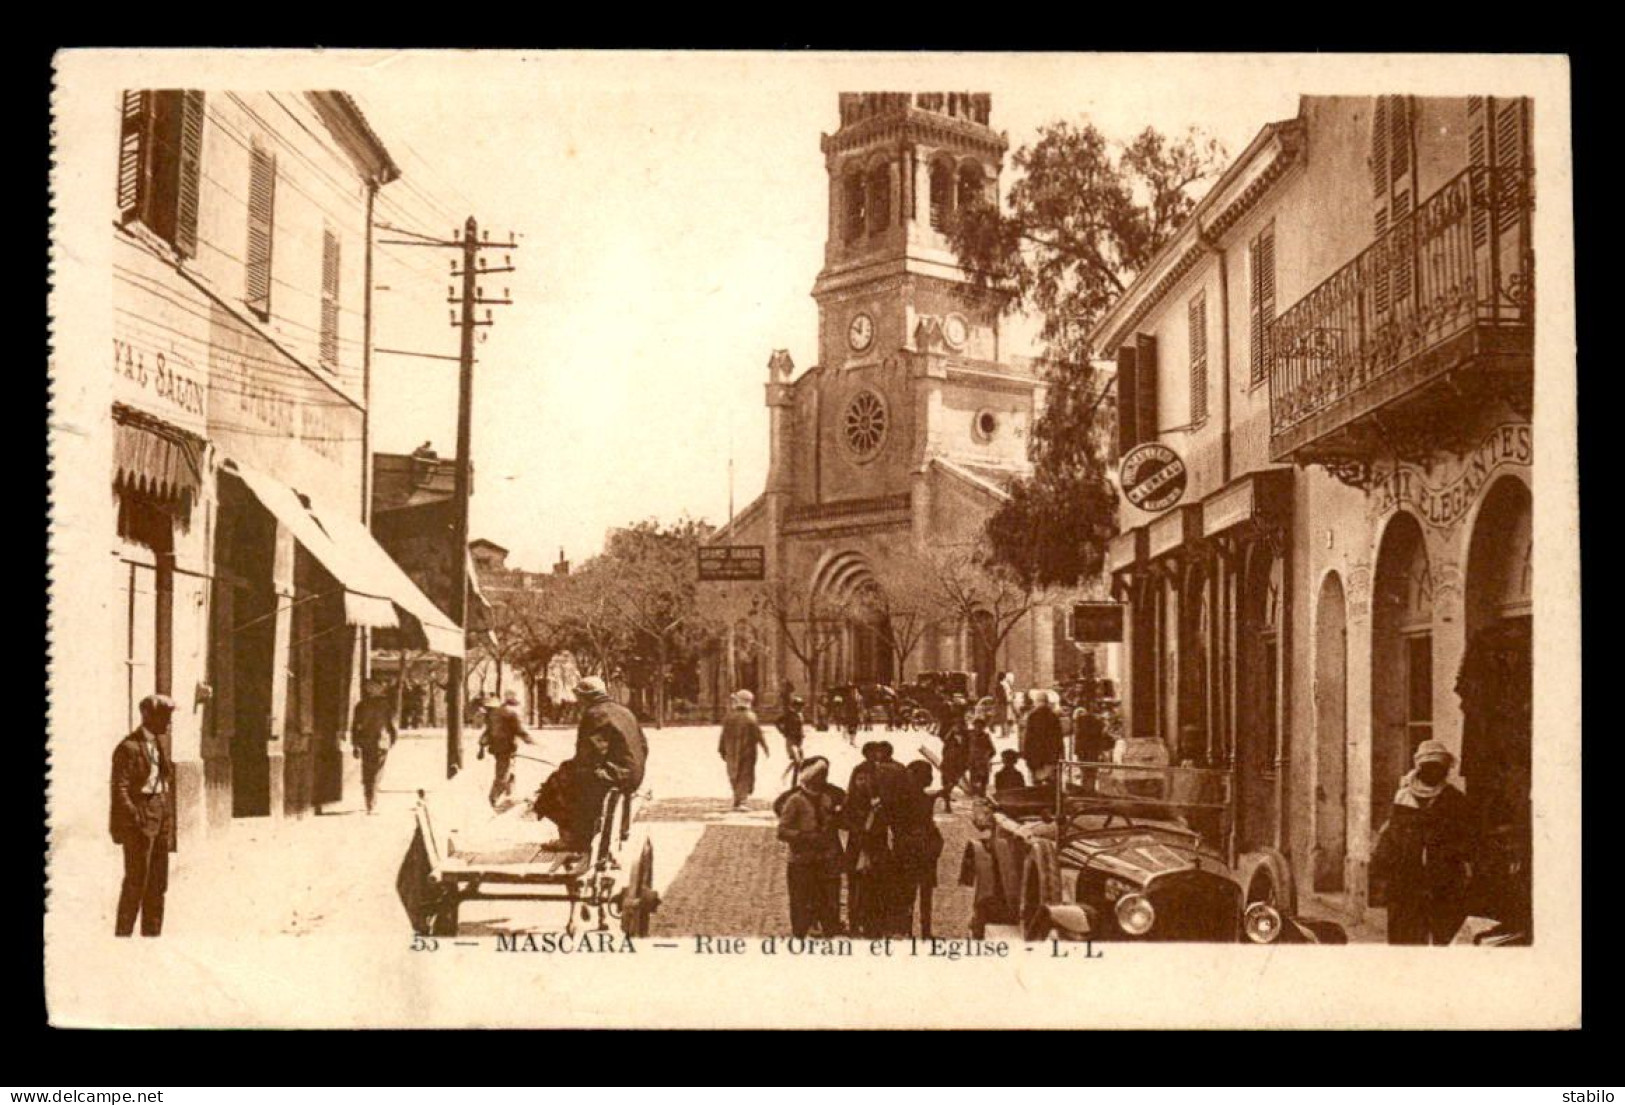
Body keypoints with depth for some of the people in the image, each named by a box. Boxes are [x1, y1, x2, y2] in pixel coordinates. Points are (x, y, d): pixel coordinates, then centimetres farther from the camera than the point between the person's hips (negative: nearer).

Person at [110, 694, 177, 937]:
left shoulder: (161, 744, 14)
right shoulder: (128, 747, -11)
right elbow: (119, 790, -14)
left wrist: (170, 821, 14)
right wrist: (136, 820, -19)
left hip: (161, 818, 8)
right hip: (138, 819, -8)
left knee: (158, 882, 10)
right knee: (136, 880, -6)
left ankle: (152, 933, 16)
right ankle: (123, 934, 1)